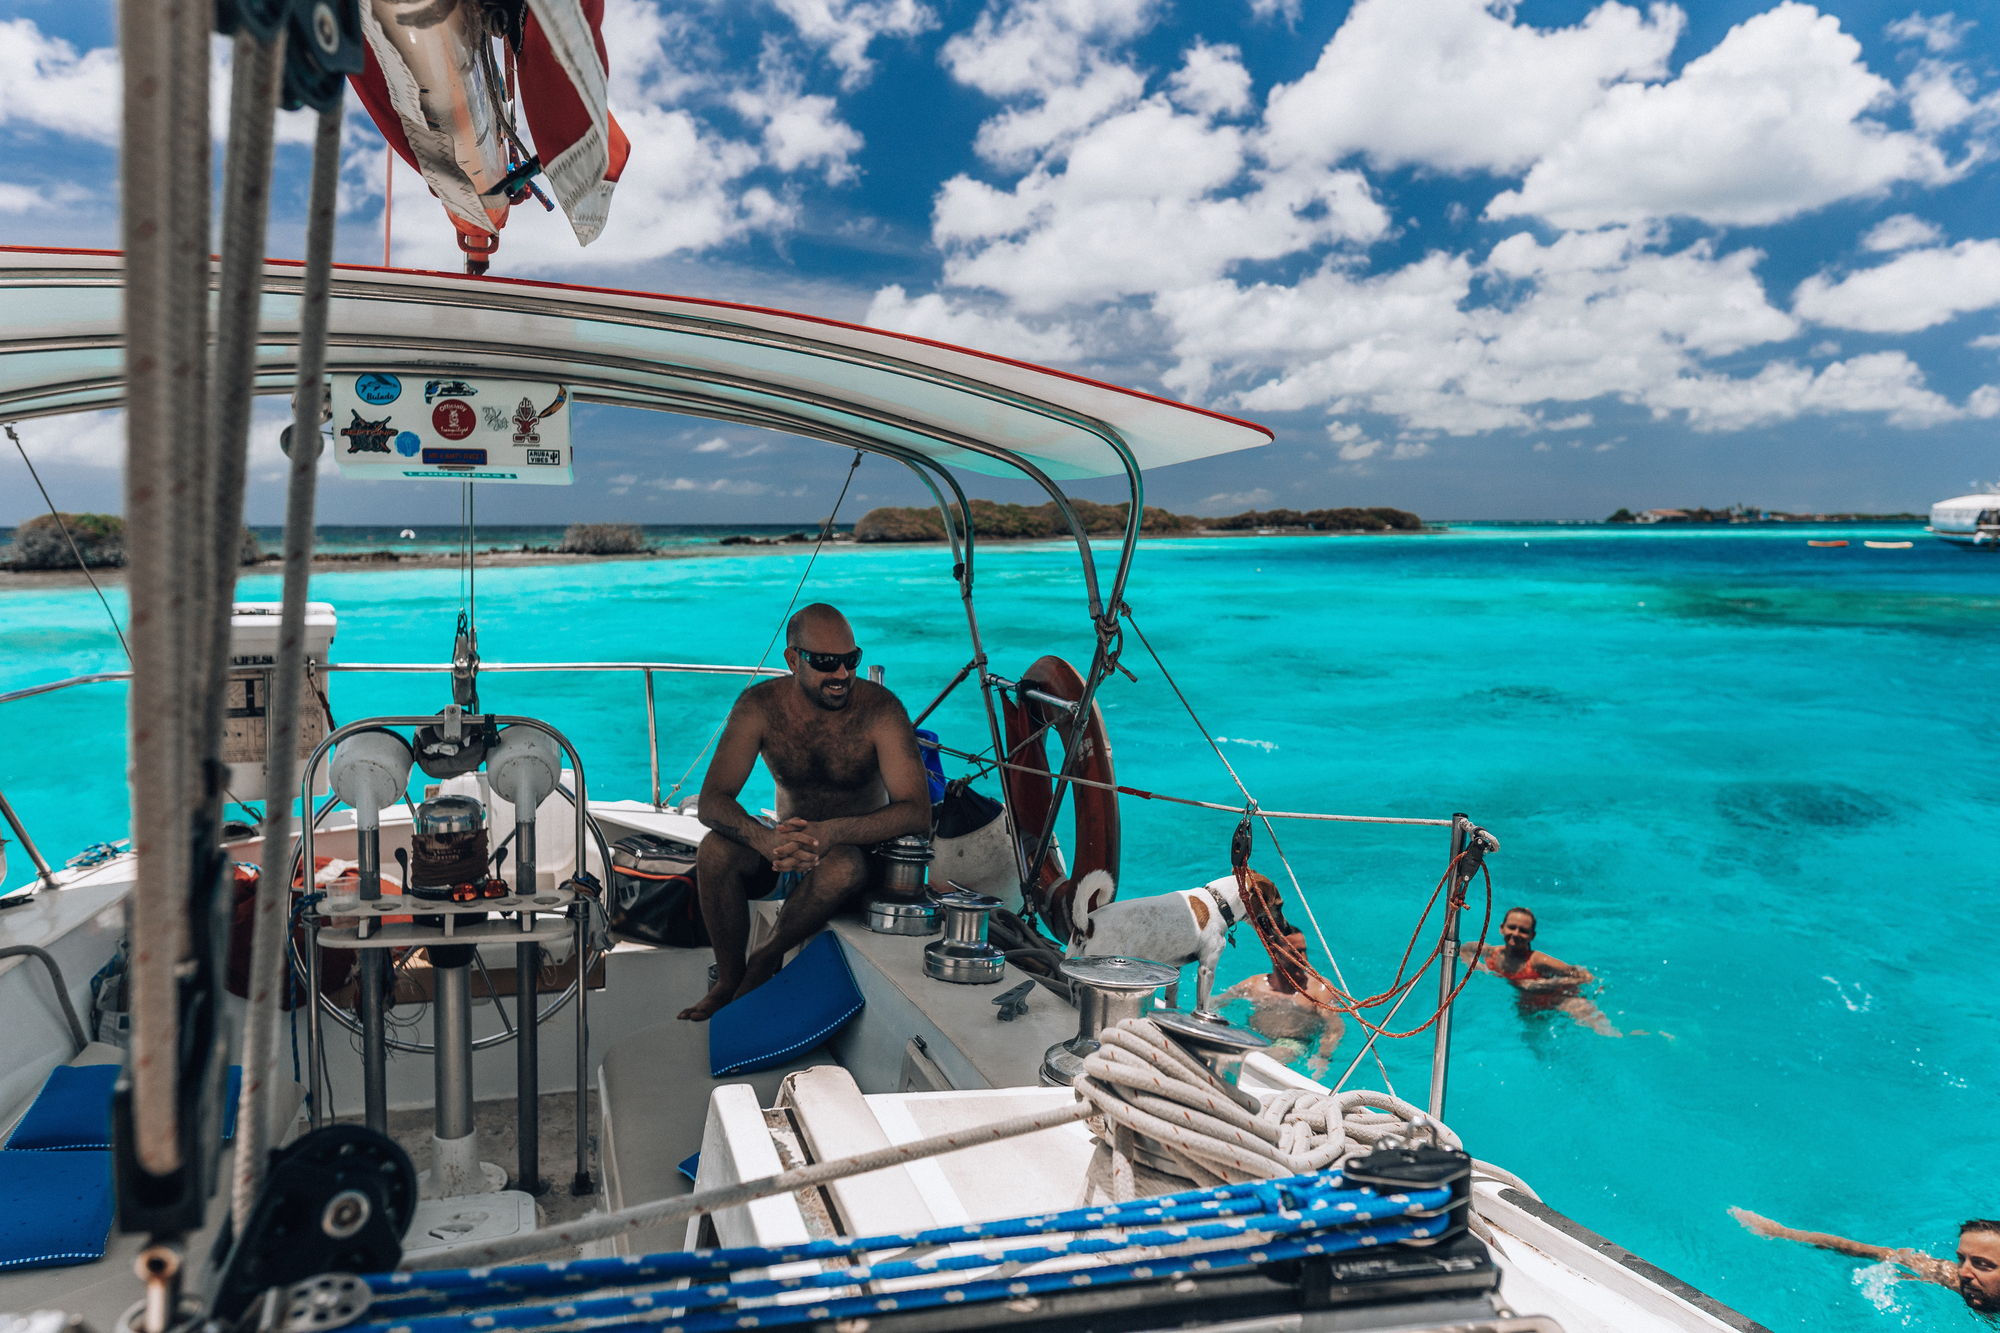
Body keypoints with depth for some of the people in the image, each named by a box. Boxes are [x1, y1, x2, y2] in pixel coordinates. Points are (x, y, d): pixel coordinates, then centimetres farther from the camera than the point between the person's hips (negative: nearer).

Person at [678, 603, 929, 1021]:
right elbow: (712, 800, -16)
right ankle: (729, 980, -5)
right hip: (785, 843, 3)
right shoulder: (760, 705, -11)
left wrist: (832, 832, -42)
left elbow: (916, 811, -25)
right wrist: (766, 839, -39)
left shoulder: (879, 709, -19)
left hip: (857, 849, -2)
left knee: (841, 866, -36)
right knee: (716, 849, -26)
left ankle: (766, 961, -8)